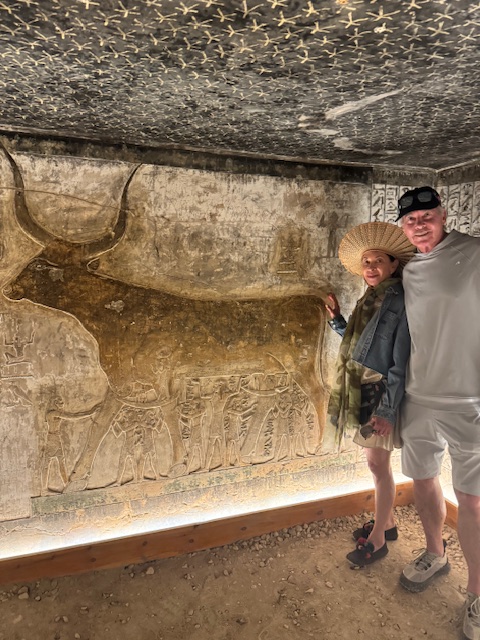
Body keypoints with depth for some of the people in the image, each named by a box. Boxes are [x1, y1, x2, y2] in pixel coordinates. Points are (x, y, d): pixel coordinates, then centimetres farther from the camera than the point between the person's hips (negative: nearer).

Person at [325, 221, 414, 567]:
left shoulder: (399, 302, -15)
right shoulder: (369, 301, 10)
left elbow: (401, 361, -18)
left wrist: (387, 408, -20)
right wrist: (336, 318, 5)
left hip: (383, 395, -8)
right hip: (364, 393, 8)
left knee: (378, 463, 2)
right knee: (378, 462, 18)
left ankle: (378, 539, 18)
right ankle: (387, 521, 36)